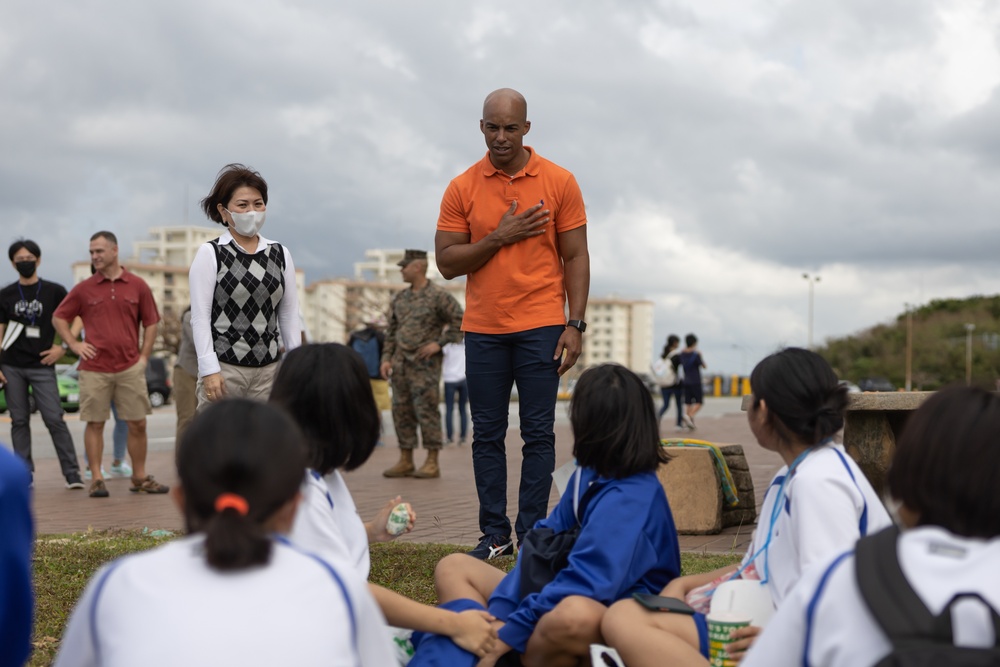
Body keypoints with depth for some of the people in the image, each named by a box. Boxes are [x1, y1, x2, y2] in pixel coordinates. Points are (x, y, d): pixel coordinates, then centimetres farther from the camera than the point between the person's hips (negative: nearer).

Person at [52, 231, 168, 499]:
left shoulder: (137, 286, 5)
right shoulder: (84, 289, 5)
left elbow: (150, 322, 10)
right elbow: (59, 318, 13)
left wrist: (144, 356, 2)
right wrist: (74, 344, 0)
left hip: (130, 368, 0)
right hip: (94, 369, 0)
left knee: (138, 424, 2)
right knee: (94, 424, 2)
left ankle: (139, 477, 14)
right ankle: (97, 479, 9)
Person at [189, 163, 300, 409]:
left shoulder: (280, 254, 11)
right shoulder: (209, 254, 0)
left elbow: (289, 315, 12)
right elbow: (200, 316, -5)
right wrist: (209, 369, -13)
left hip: (269, 370, 4)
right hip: (224, 368, -4)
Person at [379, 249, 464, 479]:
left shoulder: (438, 296, -6)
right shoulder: (400, 298, 14)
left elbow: (461, 321, -8)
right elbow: (392, 331, 17)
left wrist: (439, 343, -12)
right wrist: (386, 358, 9)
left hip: (425, 364, -7)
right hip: (401, 363, 7)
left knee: (427, 411, -7)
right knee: (402, 411, 6)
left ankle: (432, 463, -2)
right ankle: (405, 462, 13)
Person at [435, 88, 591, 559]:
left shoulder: (559, 182, 0)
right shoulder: (462, 188, 4)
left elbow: (575, 257, 2)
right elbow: (447, 263, 1)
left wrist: (575, 325, -6)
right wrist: (498, 238, -12)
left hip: (540, 326, -2)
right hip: (482, 329, 2)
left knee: (538, 434, 0)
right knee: (487, 435, 5)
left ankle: (532, 535, 6)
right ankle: (494, 535, 12)